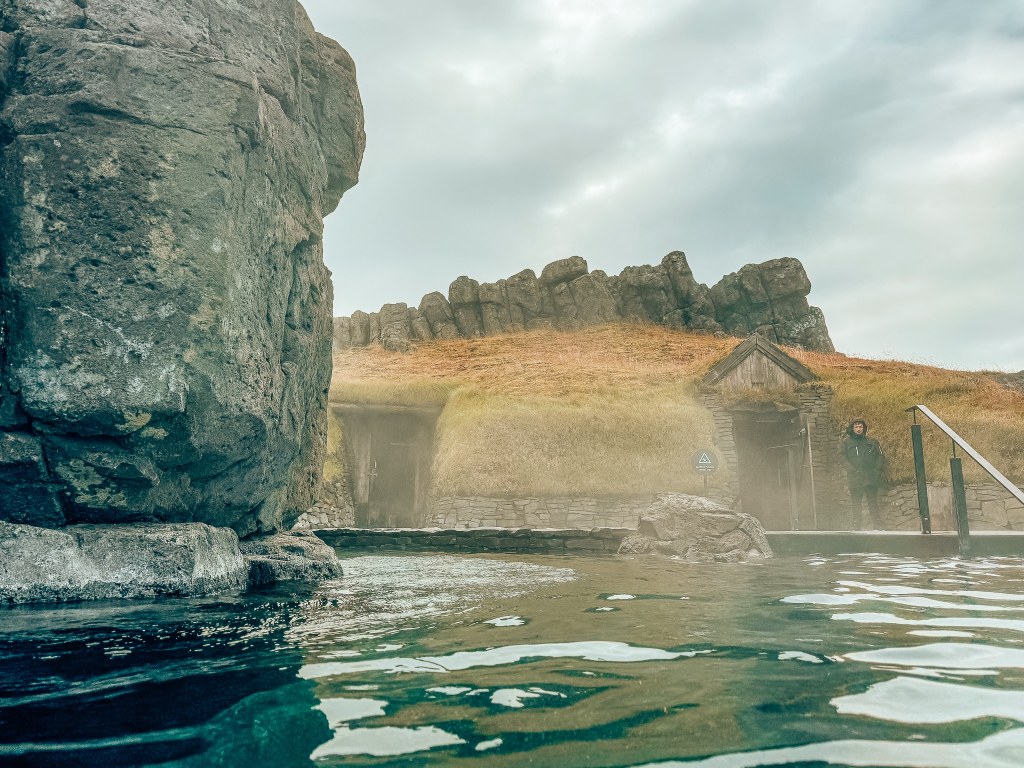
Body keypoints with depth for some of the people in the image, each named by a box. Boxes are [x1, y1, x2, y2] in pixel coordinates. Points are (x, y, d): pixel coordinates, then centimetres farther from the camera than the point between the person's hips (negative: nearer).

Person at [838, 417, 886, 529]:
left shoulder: (872, 441, 12)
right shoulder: (847, 442, 8)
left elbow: (880, 456, 12)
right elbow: (842, 456, 2)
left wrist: (877, 470, -1)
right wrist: (852, 469, -9)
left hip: (871, 478, 1)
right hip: (855, 479, -1)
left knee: (873, 503, 0)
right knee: (856, 505, 0)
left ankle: (879, 527, 1)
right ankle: (856, 527, 2)